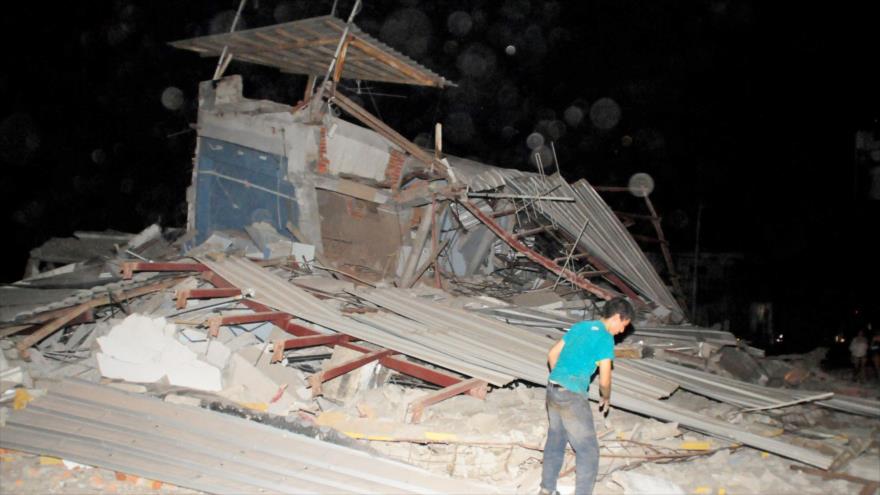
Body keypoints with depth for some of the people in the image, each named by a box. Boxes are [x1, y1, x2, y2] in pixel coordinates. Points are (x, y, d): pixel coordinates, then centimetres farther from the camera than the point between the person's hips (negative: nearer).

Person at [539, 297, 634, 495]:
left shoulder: (580, 326, 13)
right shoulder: (605, 338, -10)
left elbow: (552, 355, 18)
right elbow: (604, 380, -10)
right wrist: (606, 398, 10)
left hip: (552, 389, 8)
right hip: (573, 397, -8)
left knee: (555, 441, 22)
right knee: (588, 450, 4)